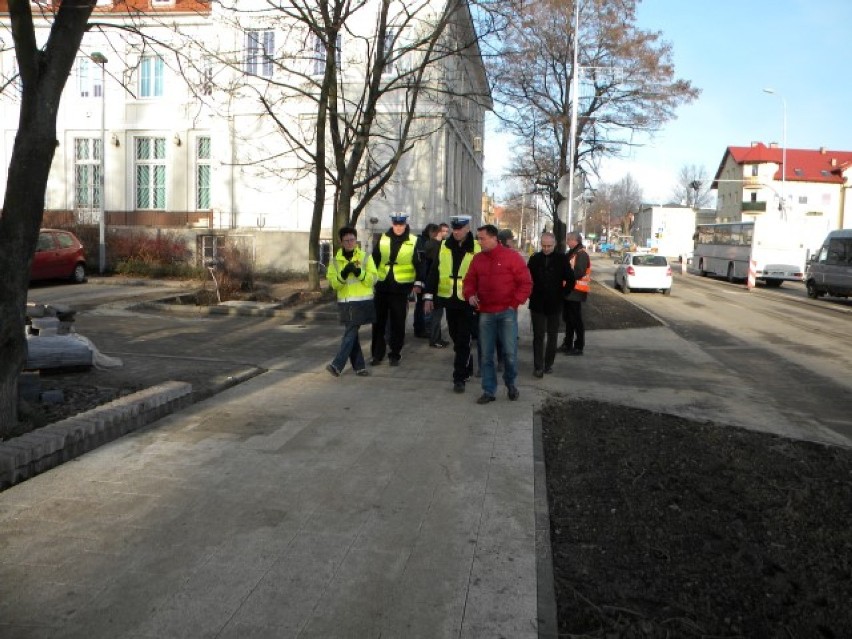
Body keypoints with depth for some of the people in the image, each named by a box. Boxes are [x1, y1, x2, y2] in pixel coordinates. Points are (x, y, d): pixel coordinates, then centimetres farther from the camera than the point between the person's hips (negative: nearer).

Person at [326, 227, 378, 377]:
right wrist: (343, 274, -17)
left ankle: (337, 365, -13)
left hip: (362, 302, -3)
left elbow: (372, 279, -4)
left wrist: (359, 272, -19)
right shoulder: (335, 261, 8)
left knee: (350, 333, -9)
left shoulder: (365, 257, 2)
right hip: (345, 303, 3)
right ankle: (359, 366, 15)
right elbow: (333, 283, 1)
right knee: (351, 334, 6)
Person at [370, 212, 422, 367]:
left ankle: (395, 354, 15)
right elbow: (374, 261, 10)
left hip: (401, 288, -2)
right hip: (381, 286, 3)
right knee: (378, 322, 6)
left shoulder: (414, 242, -1)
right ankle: (377, 354, 16)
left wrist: (418, 283, -8)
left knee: (398, 323, 4)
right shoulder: (382, 240, 6)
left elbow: (420, 264, -1)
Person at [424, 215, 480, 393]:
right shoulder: (443, 246, 5)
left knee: (463, 342, -4)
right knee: (456, 338, 16)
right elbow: (434, 271, 5)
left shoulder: (476, 248, -4)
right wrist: (429, 296, 0)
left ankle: (459, 377, 0)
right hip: (448, 300, 4)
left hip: (467, 301, -4)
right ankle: (466, 369, 34)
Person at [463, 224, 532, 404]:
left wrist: (515, 303, -8)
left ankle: (510, 384, 23)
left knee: (510, 352, -2)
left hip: (507, 312, -4)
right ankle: (489, 391, 14)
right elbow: (469, 281, 15)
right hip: (485, 313, 4)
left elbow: (526, 283, -4)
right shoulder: (477, 259, 8)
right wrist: (470, 294, -6)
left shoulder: (512, 256, -5)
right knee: (486, 355, 5)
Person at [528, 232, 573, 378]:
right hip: (537, 305, 0)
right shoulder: (534, 259, -2)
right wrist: (531, 294, 1)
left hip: (555, 305, 0)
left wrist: (562, 294, -1)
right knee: (538, 336, 0)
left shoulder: (561, 259, -5)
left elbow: (571, 280, -1)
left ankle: (549, 364, 23)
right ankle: (538, 367, 1)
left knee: (552, 336, 11)